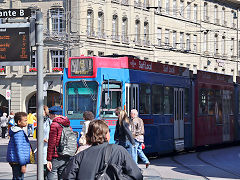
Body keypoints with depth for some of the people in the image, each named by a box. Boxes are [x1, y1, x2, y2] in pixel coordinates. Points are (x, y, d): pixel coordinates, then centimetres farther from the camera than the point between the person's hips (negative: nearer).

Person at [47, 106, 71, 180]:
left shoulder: (54, 125, -9)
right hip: (67, 158, 7)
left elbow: (51, 144, -13)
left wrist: (48, 160, -12)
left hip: (56, 157, -7)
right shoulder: (68, 125, 14)